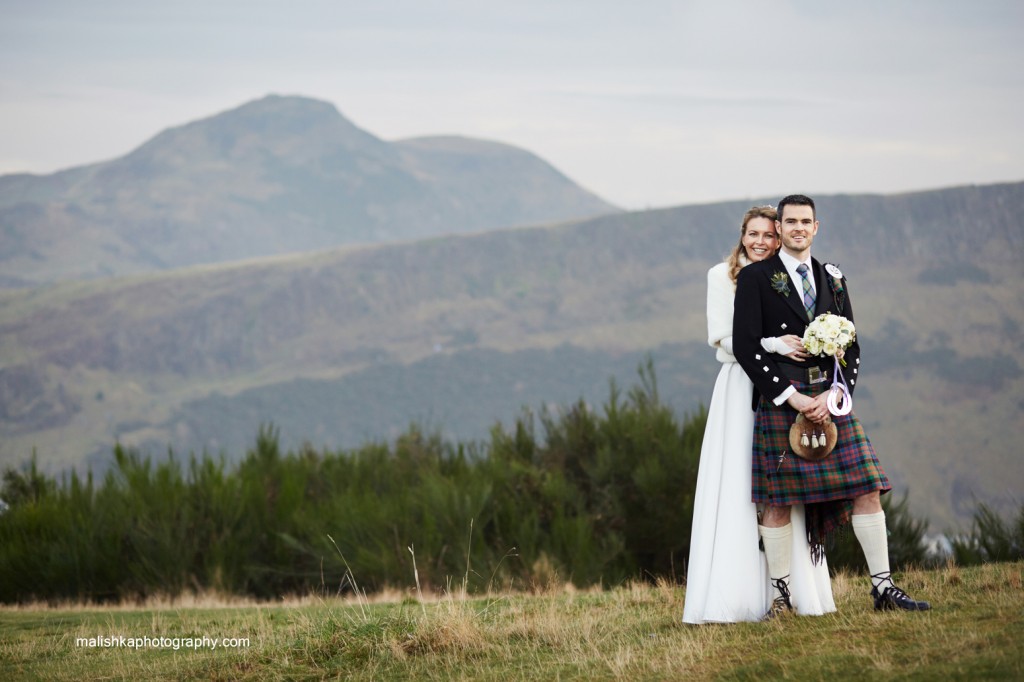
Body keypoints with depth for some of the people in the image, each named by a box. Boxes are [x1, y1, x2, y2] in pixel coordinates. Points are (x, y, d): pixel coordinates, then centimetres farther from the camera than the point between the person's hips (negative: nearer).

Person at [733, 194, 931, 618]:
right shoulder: (755, 278, 2)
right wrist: (790, 396, -12)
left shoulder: (832, 279, 16)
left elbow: (850, 346, 13)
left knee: (867, 489, -3)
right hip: (779, 403, -4)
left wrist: (833, 395, -4)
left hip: (830, 401, 4)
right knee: (779, 500, -3)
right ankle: (781, 594, 5)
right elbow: (745, 345, -5)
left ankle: (883, 587, 1)